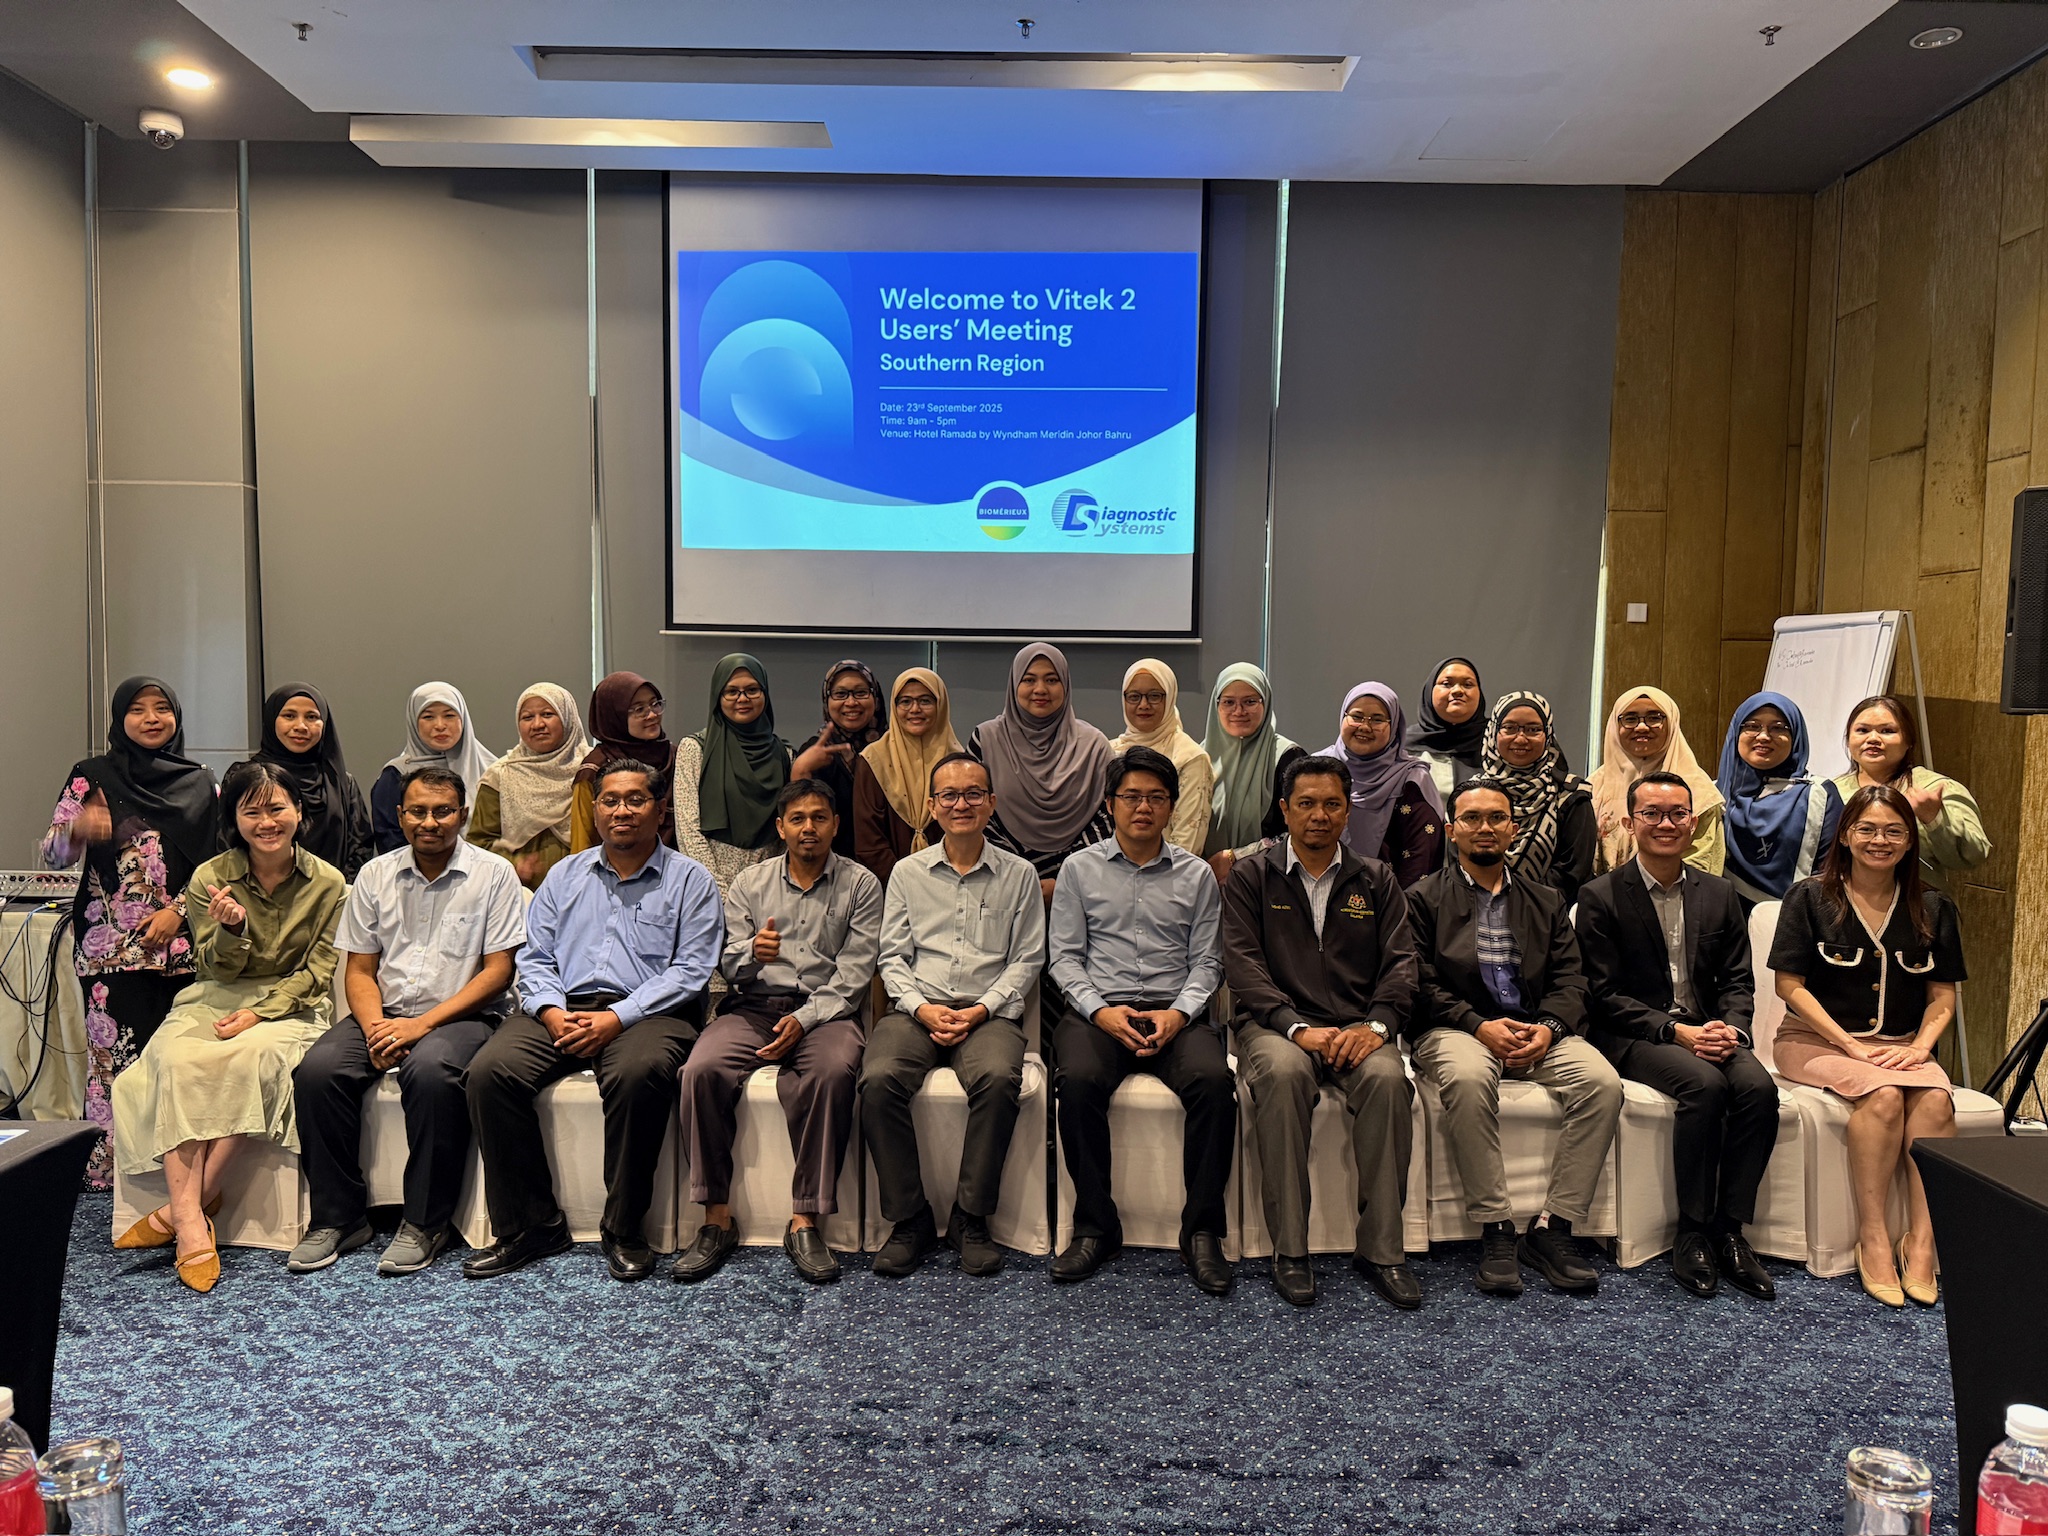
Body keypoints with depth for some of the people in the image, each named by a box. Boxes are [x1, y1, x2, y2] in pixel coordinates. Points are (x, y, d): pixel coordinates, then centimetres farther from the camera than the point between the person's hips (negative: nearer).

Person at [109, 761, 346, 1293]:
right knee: (179, 1060, -31)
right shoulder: (209, 878, 1)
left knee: (250, 1058, -35)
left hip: (290, 1007, -1)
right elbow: (220, 969, 2)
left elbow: (318, 972, -2)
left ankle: (178, 1210, -24)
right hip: (214, 1000, 2)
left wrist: (260, 1013, -16)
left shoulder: (327, 883, -1)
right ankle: (192, 1227, -36)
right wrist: (231, 929, -20)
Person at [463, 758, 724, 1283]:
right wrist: (551, 1010, -7)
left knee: (639, 1073, -36)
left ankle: (624, 1229, -19)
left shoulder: (690, 880, 8)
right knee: (489, 1071, -23)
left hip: (647, 1012, -4)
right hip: (562, 1009, 4)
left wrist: (618, 1017, -14)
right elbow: (535, 957, 15)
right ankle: (528, 1225, -11)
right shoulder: (565, 875, 21)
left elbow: (691, 970, -3)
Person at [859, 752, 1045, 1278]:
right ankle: (909, 1218, -14)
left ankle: (971, 1218, -17)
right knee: (879, 1080, -29)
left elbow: (1026, 959, 7)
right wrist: (921, 1008, -8)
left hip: (989, 1011, -1)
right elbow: (892, 956, 11)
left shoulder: (1019, 875, 11)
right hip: (917, 1007, 1)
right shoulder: (908, 872, 14)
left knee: (999, 1078, -34)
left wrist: (981, 1010, -8)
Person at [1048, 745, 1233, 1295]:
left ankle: (1201, 1230, -16)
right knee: (1078, 1080, -32)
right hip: (1098, 1008, 0)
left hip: (1175, 1012, 1)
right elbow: (1063, 954, 7)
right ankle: (1095, 1225, -16)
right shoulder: (1080, 868, 11)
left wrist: (1179, 1013, -10)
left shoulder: (1196, 875, 12)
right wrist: (1099, 1009, -10)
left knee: (1215, 1081, -30)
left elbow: (1206, 961, 9)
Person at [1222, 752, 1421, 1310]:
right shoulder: (1251, 877, 10)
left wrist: (1377, 1025, -13)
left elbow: (1401, 962, 7)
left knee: (1387, 1076, -32)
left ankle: (1380, 1248, -21)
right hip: (1277, 1024, -2)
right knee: (1282, 1072, -36)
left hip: (1356, 1028, 2)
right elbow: (1242, 965, -2)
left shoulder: (1376, 881, 17)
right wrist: (1298, 1028, -17)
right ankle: (1289, 1249, -27)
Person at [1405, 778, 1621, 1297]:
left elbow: (1569, 982, 10)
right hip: (1454, 1029, -3)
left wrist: (1548, 1028, -12)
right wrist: (1480, 1026, -16)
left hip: (1536, 1032, 4)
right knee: (1469, 1076, -37)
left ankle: (1553, 1229, -18)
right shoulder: (1424, 899, 9)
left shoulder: (1545, 903, 20)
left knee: (1603, 1082, -25)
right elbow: (1421, 985, -2)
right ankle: (1495, 1230, -26)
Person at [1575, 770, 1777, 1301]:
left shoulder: (1720, 894, 13)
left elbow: (1738, 980, 12)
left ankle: (1730, 1230, -14)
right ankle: (1692, 1233, -18)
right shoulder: (1601, 897, -1)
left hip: (1708, 1032, 4)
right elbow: (1604, 996, -6)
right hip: (1633, 1038, -4)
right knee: (1704, 1085, -32)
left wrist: (1731, 1028, -10)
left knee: (1759, 1088, -26)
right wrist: (1676, 1031, -17)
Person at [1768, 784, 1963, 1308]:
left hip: (1900, 1046, 3)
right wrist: (1852, 1047, -13)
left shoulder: (1932, 907, 10)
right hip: (1817, 1041, -3)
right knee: (1882, 1095, -32)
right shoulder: (1811, 897, -1)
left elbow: (1943, 995, 11)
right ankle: (1872, 1238, -24)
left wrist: (1919, 1047, -9)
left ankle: (1921, 1241, -24)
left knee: (1936, 1100, -29)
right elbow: (1789, 984, -5)